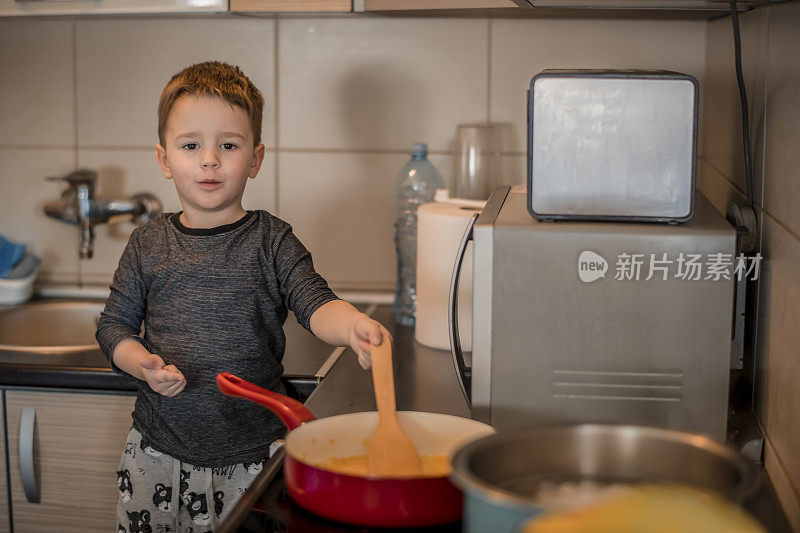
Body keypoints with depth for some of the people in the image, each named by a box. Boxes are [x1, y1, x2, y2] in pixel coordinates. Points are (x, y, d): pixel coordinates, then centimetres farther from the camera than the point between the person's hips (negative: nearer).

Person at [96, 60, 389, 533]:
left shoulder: (271, 240, -3)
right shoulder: (150, 243, 3)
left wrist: (352, 325, -38)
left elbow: (314, 303, -15)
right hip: (160, 450, 2)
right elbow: (115, 325, 8)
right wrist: (144, 365, -13)